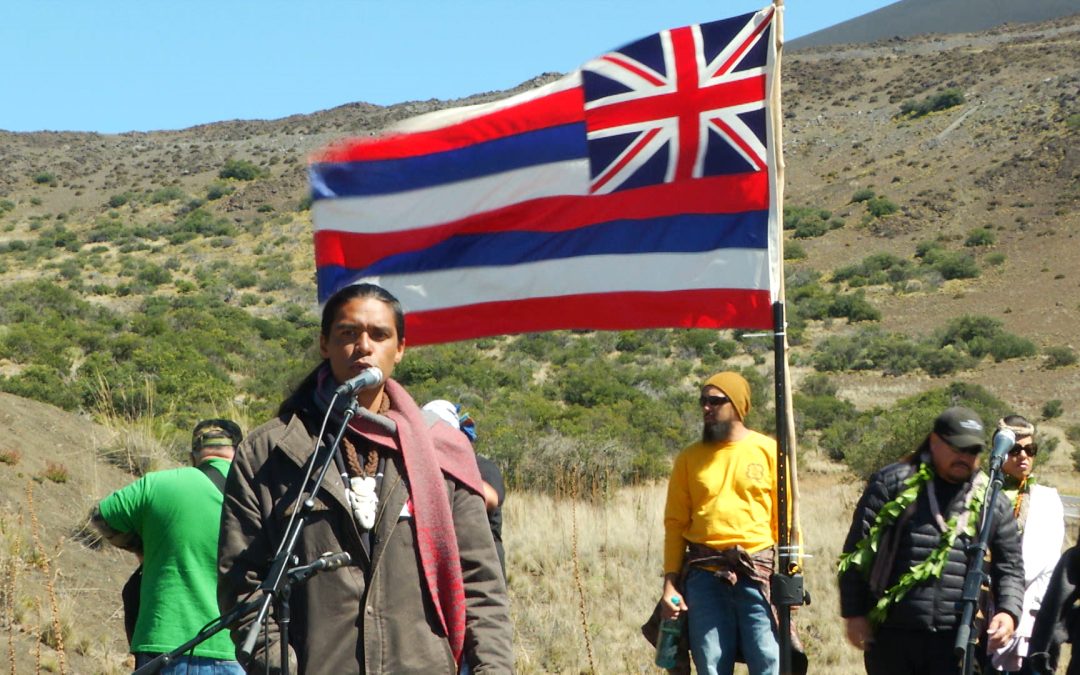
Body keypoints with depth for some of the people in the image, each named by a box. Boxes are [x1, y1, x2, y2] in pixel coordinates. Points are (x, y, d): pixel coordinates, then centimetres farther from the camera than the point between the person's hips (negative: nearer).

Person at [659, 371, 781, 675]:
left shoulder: (768, 451, 5)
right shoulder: (689, 458, 9)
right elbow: (675, 524, 9)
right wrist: (670, 582, 2)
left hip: (757, 573, -2)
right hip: (704, 574, 2)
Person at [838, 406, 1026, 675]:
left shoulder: (992, 502, 10)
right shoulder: (892, 483, 1)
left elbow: (1010, 568, 12)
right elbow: (856, 552, 0)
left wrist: (1008, 611, -7)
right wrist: (853, 613, -4)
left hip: (955, 640, 1)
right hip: (891, 635, -1)